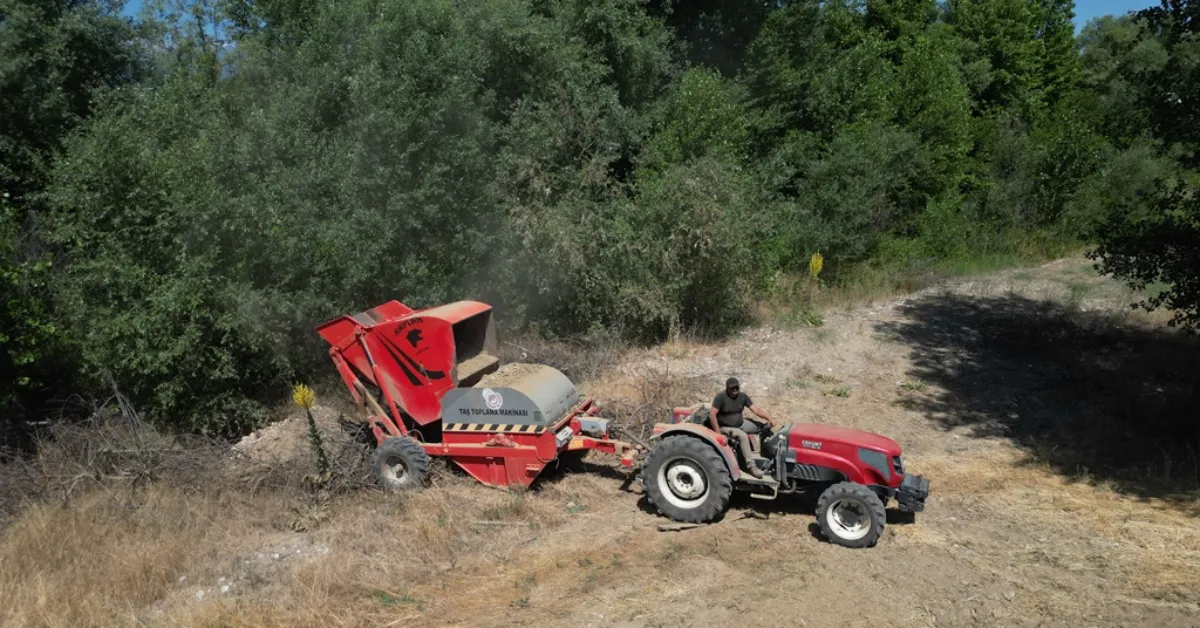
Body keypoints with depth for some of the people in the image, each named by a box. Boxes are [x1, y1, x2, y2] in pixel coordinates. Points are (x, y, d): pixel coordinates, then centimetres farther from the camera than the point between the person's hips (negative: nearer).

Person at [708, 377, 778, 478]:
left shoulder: (742, 396, -3)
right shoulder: (721, 397, -20)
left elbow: (756, 410, -8)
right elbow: (712, 415, -25)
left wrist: (770, 419, -22)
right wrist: (718, 433, -28)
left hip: (740, 423, 7)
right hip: (725, 427, -7)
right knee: (743, 436, -33)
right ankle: (751, 466, -29)